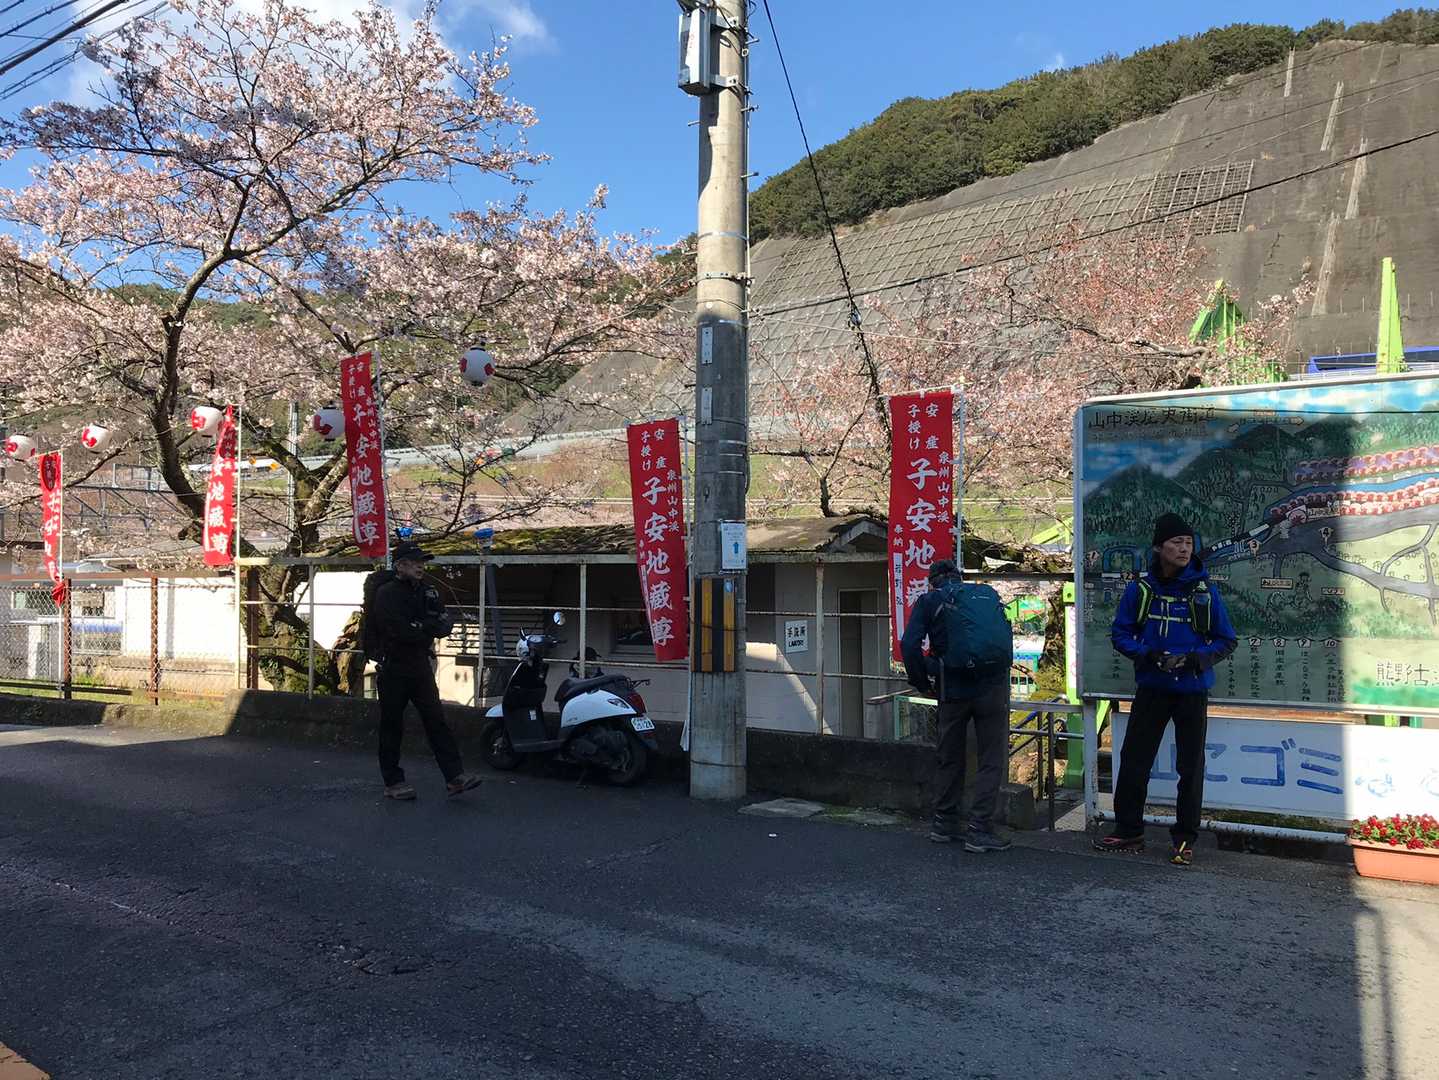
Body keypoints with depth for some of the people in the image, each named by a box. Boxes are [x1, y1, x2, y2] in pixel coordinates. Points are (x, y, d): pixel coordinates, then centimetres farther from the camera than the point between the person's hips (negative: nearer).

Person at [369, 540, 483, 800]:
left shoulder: (428, 592, 12)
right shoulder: (386, 593, -7)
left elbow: (446, 624, 1)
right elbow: (399, 631, -21)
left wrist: (418, 627, -15)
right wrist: (427, 630, -7)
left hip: (421, 667, 5)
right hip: (393, 669, -5)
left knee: (436, 720, -1)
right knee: (392, 727, 4)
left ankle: (455, 776, -4)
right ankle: (393, 782, 14)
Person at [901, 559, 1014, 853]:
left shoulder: (929, 601, 5)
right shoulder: (988, 594, 13)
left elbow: (909, 645, -6)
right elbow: (1007, 636, 17)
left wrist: (922, 683, 5)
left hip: (953, 690, 0)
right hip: (993, 688, 0)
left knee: (949, 758, 15)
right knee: (992, 761, 5)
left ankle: (944, 823, 22)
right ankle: (979, 830, 0)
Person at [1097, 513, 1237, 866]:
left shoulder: (1205, 591, -3)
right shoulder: (1140, 589, -2)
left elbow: (1226, 640, 2)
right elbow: (1120, 634, 2)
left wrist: (1198, 658, -16)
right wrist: (1148, 655, -16)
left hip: (1193, 691, -1)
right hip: (1151, 689, 1)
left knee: (1191, 767, 7)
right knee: (1133, 760, 5)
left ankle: (1185, 839, 20)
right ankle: (1128, 831, 18)